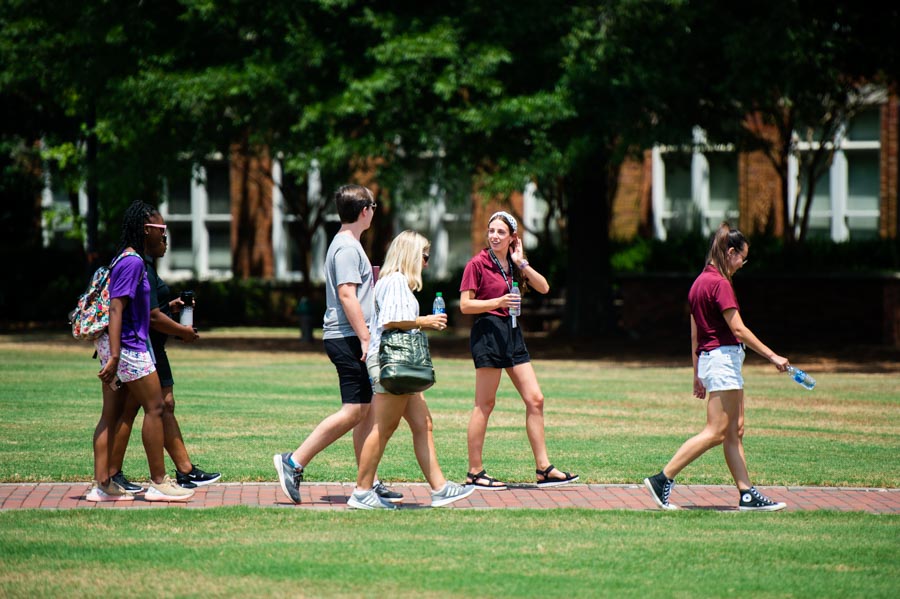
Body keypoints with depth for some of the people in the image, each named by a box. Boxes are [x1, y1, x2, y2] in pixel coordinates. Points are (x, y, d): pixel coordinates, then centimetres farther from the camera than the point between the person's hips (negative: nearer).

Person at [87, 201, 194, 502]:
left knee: (111, 414, 8)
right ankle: (159, 483, 0)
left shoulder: (127, 260, 15)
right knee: (154, 407, -3)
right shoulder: (133, 262, -15)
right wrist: (114, 356, -26)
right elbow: (116, 309, -21)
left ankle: (101, 484, 7)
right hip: (128, 346, -10)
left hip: (114, 345, 10)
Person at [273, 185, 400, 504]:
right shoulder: (347, 247, -13)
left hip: (350, 338, 11)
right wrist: (365, 338, -22)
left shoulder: (348, 244, 19)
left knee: (368, 411, 10)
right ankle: (293, 462, -11)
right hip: (347, 338, -11)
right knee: (353, 412, -12)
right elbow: (347, 295, -20)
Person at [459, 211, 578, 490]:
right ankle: (474, 472, 0)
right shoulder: (478, 264, -5)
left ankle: (543, 469, 7)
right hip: (488, 332, -7)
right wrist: (499, 302, -19)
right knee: (485, 405, -5)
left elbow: (543, 288, 6)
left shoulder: (513, 264, 14)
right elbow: (465, 305, -9)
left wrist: (521, 263, -3)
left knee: (535, 399, 4)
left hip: (512, 332, 7)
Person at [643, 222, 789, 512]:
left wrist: (698, 374, 21)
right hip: (723, 356, -10)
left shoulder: (699, 282, 14)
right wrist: (772, 356, -15)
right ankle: (663, 479, -11)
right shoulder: (719, 284, -14)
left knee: (735, 431, 8)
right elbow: (738, 329, -18)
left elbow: (695, 334, 18)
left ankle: (747, 494, 7)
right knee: (716, 433, -9)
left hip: (708, 358, 10)